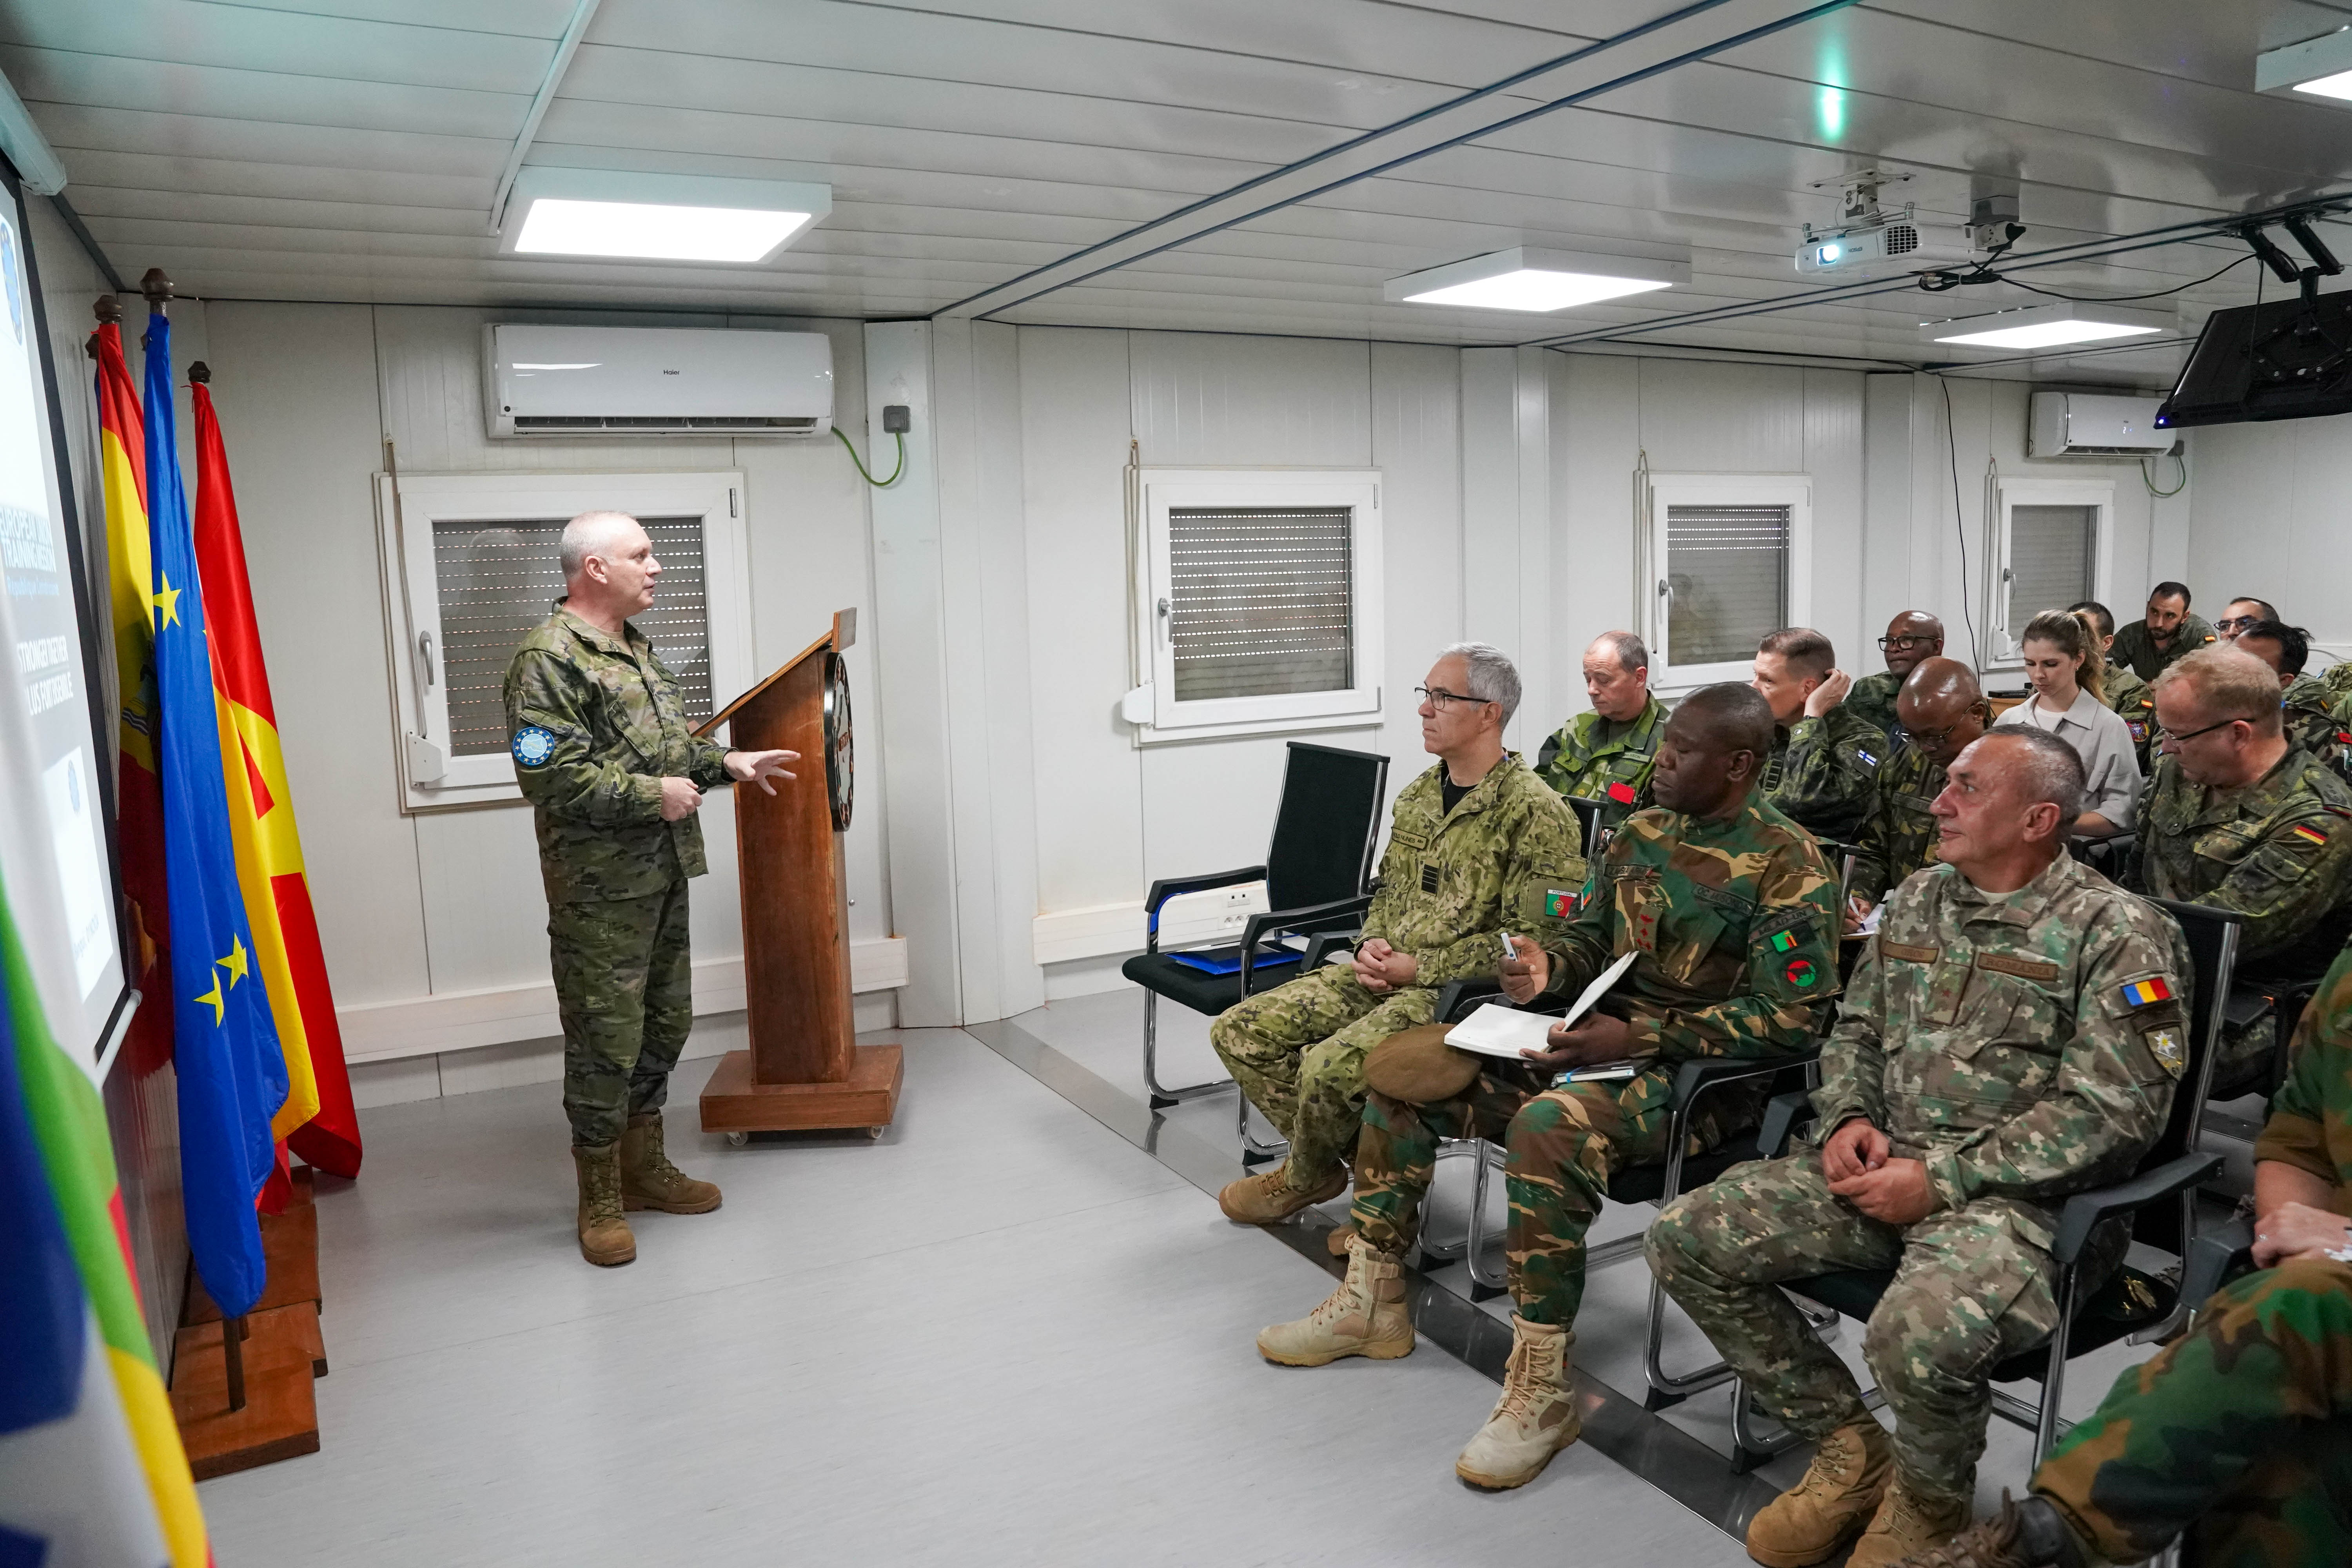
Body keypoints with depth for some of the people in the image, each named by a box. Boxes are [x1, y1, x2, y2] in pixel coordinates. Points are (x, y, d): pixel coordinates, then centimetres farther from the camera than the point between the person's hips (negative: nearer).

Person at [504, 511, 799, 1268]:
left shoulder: (634, 648, 16)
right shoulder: (548, 658, -14)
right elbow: (549, 775, -22)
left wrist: (727, 764, 13)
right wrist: (652, 796, -19)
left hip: (663, 876, 9)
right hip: (599, 891, -9)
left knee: (664, 1026, 16)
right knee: (605, 1042, 0)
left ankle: (645, 1167, 32)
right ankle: (599, 1199, 16)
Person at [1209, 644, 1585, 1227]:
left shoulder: (1534, 812, -12)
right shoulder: (1418, 796, 13)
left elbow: (1534, 937, -17)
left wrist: (1418, 969, -17)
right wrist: (1372, 945, 1)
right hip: (1387, 975, 8)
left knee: (1331, 1066, -29)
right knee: (1240, 1032, -4)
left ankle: (1305, 1178, 6)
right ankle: (1362, 1163, 10)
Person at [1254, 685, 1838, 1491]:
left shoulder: (1789, 867, -12)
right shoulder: (1642, 831, 9)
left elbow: (1789, 1018, -17)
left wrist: (1639, 1038, -24)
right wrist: (1549, 967, -6)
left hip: (1699, 1070, -8)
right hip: (1607, 1036, 8)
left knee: (1548, 1125, -39)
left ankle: (1542, 1389, -25)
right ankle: (1371, 1301, 8)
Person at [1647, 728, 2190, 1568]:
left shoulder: (2118, 931, -8)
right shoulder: (1916, 902, 13)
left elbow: (2109, 1112, -14)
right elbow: (1856, 1030, 20)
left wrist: (1942, 1178, -18)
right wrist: (1849, 1118, -2)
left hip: (2014, 1193, -7)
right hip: (1883, 1164, 7)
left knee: (1920, 1334, -37)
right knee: (1688, 1238, -7)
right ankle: (1850, 1449, 10)